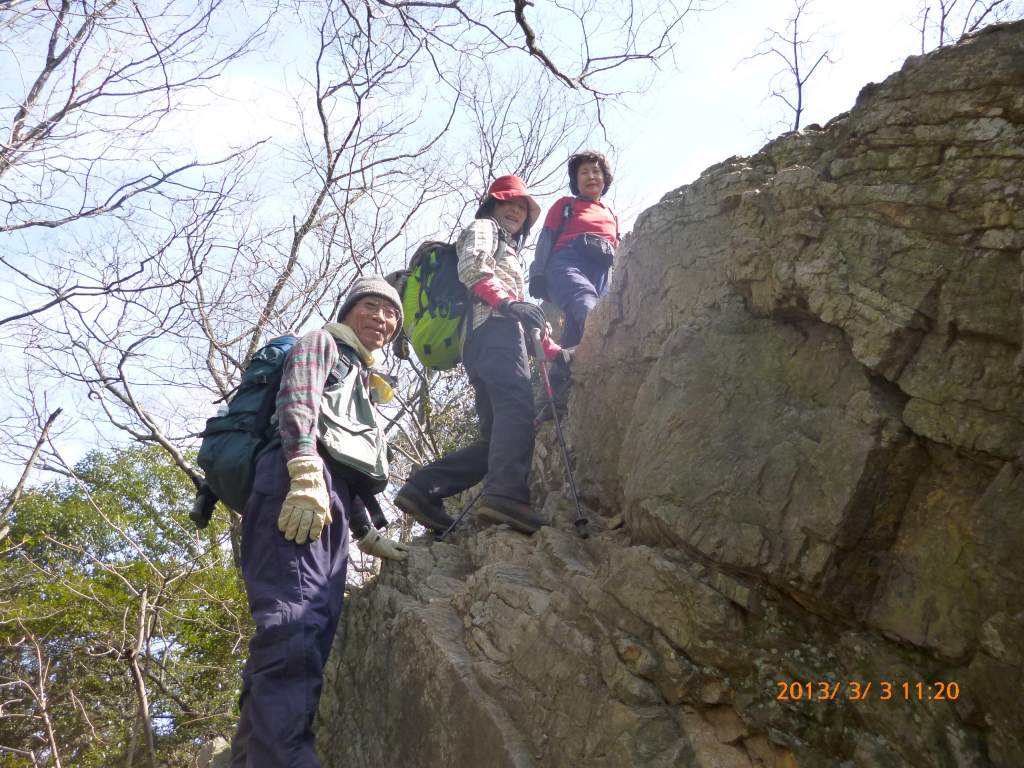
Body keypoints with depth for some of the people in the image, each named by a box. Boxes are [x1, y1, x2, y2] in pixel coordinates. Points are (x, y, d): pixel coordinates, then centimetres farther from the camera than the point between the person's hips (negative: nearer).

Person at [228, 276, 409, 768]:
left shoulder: (363, 386, 39)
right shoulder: (323, 343, 17)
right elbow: (296, 398, -5)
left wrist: (368, 536, 32)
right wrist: (305, 472, -21)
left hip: (331, 504, 9)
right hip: (298, 487, -8)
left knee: (313, 633, -3)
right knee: (294, 621, -25)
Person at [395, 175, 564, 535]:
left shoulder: (509, 255, 46)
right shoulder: (483, 228, 21)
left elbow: (525, 320, 38)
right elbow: (471, 266, -3)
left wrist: (555, 351, 28)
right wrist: (507, 301, -16)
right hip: (492, 328, -9)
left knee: (497, 437, -4)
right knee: (518, 405, -30)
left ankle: (422, 488, -11)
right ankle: (506, 493, -48)